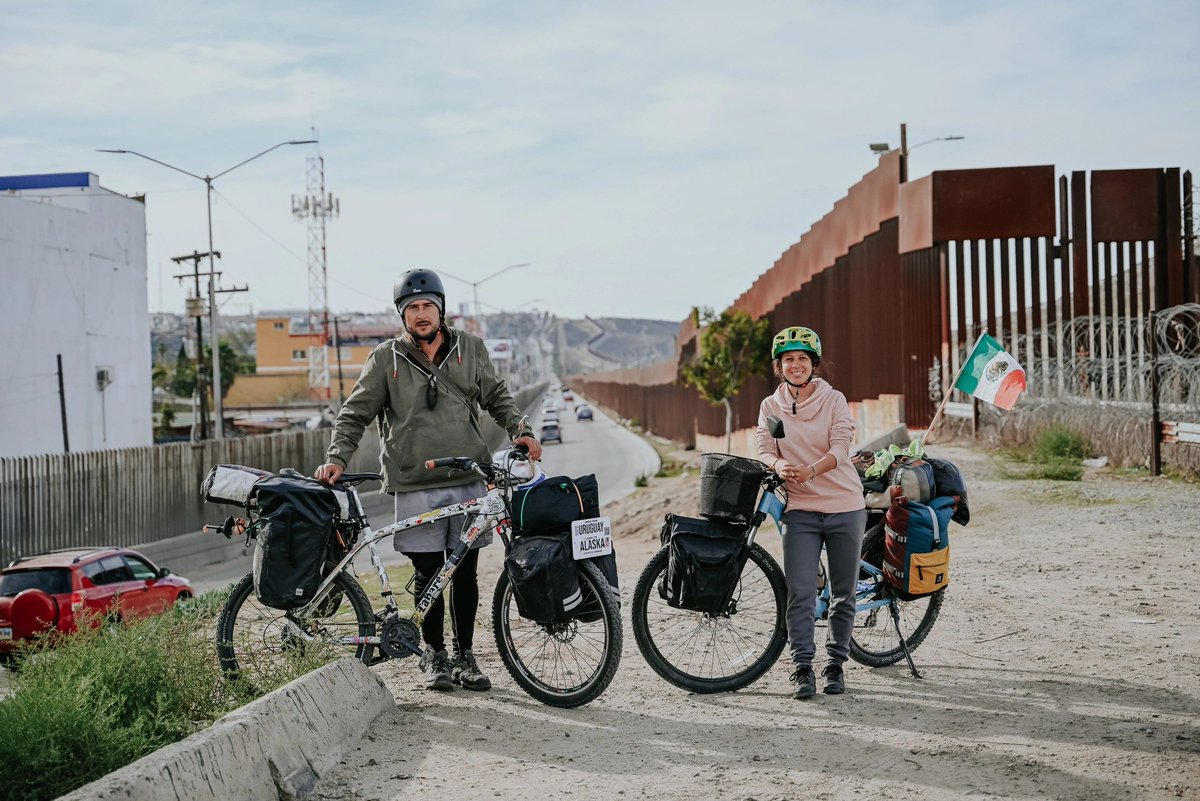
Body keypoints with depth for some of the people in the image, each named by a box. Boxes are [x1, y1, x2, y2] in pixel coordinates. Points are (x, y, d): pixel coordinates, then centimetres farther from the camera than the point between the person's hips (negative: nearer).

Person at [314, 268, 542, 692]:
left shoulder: (470, 348, 8)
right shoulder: (386, 359, 3)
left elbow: (496, 396, 17)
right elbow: (355, 413, 4)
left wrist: (520, 430, 2)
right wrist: (336, 458, -9)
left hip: (469, 481, 2)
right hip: (416, 486, -2)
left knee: (466, 573, 6)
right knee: (428, 574, 3)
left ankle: (464, 655, 19)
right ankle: (434, 654, 18)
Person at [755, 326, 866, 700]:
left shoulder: (834, 400, -2)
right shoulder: (770, 406, 5)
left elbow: (840, 448, -12)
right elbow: (765, 450, -1)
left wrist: (811, 469, -32)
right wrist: (779, 465, -25)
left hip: (845, 507, 0)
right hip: (800, 510, 1)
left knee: (843, 595, 7)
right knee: (800, 593, -10)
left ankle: (836, 665, 19)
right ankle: (802, 668, -4)